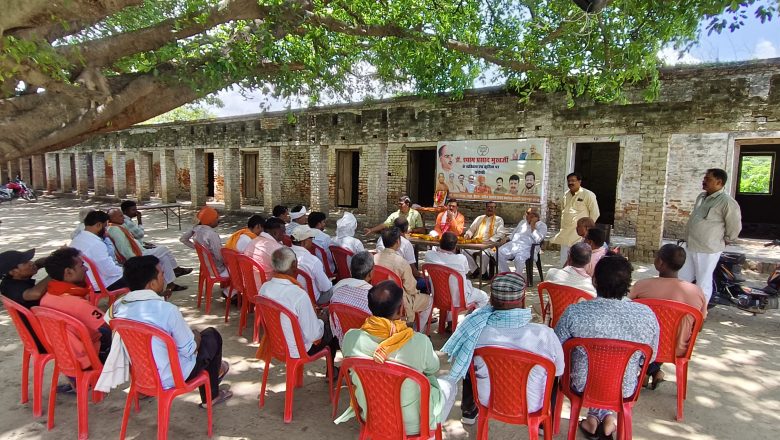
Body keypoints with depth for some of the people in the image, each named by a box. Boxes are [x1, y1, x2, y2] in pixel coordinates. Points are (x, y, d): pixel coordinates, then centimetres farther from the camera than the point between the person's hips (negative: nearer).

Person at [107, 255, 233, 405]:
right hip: (169, 378, -6)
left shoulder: (117, 307, -12)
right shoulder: (167, 310, -30)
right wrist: (196, 335, 3)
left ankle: (211, 394, 41)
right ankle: (211, 395, 37)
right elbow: (189, 350, -21)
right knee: (212, 335, 16)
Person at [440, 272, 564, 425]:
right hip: (530, 405, 0)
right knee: (554, 376, 28)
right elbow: (559, 370, -9)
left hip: (487, 401, 1)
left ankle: (469, 412, 47)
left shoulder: (476, 332, -27)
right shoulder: (544, 334, -29)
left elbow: (457, 363, -8)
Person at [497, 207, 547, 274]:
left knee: (519, 258, -39)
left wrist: (532, 225, -7)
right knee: (500, 253, -22)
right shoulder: (522, 222, 26)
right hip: (514, 243, 6)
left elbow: (538, 239, -11)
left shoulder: (542, 225, 5)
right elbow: (513, 234, 31)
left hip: (527, 247, -6)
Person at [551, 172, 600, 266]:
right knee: (564, 262, 12)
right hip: (565, 234, 7)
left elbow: (595, 213, -6)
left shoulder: (588, 194, -8)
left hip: (579, 234, -7)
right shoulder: (566, 194, 11)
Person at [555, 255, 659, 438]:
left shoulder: (574, 312, -26)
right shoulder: (647, 315, -20)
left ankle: (595, 417, 25)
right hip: (625, 391, 2)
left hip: (582, 387, -2)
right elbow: (649, 358, -3)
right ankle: (605, 415, 24)